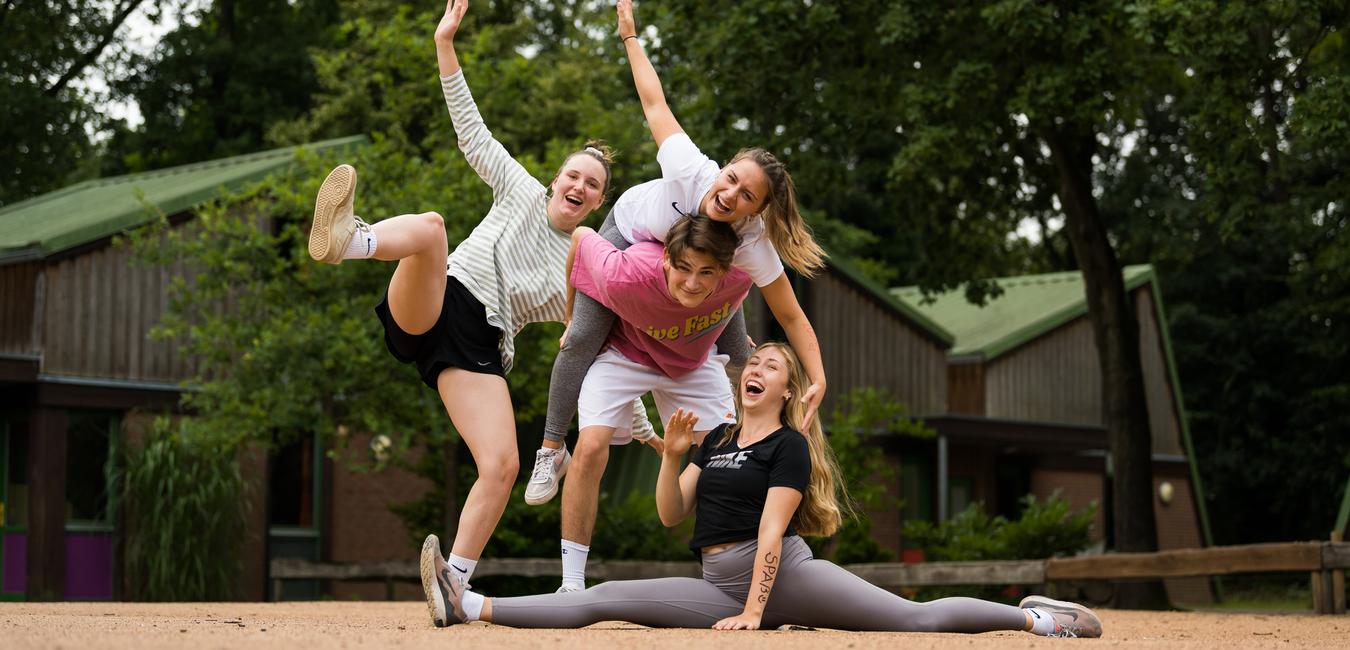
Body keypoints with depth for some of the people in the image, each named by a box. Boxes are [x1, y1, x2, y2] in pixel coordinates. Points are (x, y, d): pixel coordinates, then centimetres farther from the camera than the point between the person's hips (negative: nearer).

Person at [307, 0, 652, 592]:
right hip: (430, 307, -2)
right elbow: (473, 133, 11)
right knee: (428, 226, -36)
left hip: (479, 346, 2)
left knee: (502, 466, -20)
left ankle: (454, 586, -11)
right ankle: (343, 240, -69)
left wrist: (645, 431, 21)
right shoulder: (522, 193, 16)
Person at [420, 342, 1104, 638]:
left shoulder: (790, 446, -2)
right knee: (602, 599, -7)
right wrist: (672, 455, -2)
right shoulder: (717, 440, 19)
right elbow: (671, 515, 14)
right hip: (718, 583, 6)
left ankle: (1037, 617, -9)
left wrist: (754, 612, -18)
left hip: (784, 574, -5)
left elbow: (771, 530, -11)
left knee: (918, 620, -18)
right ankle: (469, 606, -15)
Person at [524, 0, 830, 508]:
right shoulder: (692, 170, -43)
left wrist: (817, 382, -42)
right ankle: (552, 451, 0)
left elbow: (791, 317, -32)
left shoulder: (753, 246, -39)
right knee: (583, 338, -14)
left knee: (738, 356, -3)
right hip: (629, 232, -1)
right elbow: (655, 104, -28)